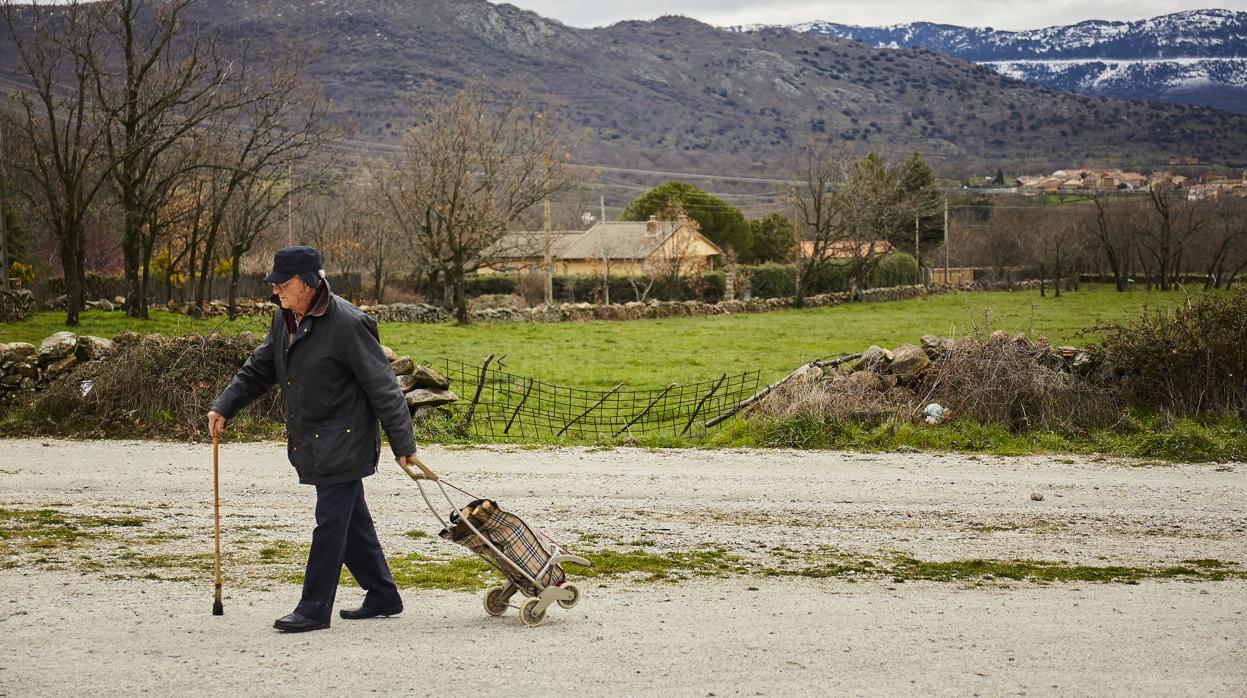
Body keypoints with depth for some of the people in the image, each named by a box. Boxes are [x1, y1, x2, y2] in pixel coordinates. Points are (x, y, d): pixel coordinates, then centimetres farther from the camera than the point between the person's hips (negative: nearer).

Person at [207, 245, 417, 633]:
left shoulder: (346, 323, -18)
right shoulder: (283, 320, 8)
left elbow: (382, 386, -15)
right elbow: (258, 370, 20)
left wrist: (402, 442, -14)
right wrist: (224, 407, 7)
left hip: (343, 443, -9)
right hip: (311, 444, 9)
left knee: (331, 522, -5)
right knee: (351, 522, 15)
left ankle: (314, 608, 2)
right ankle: (383, 597, 26)